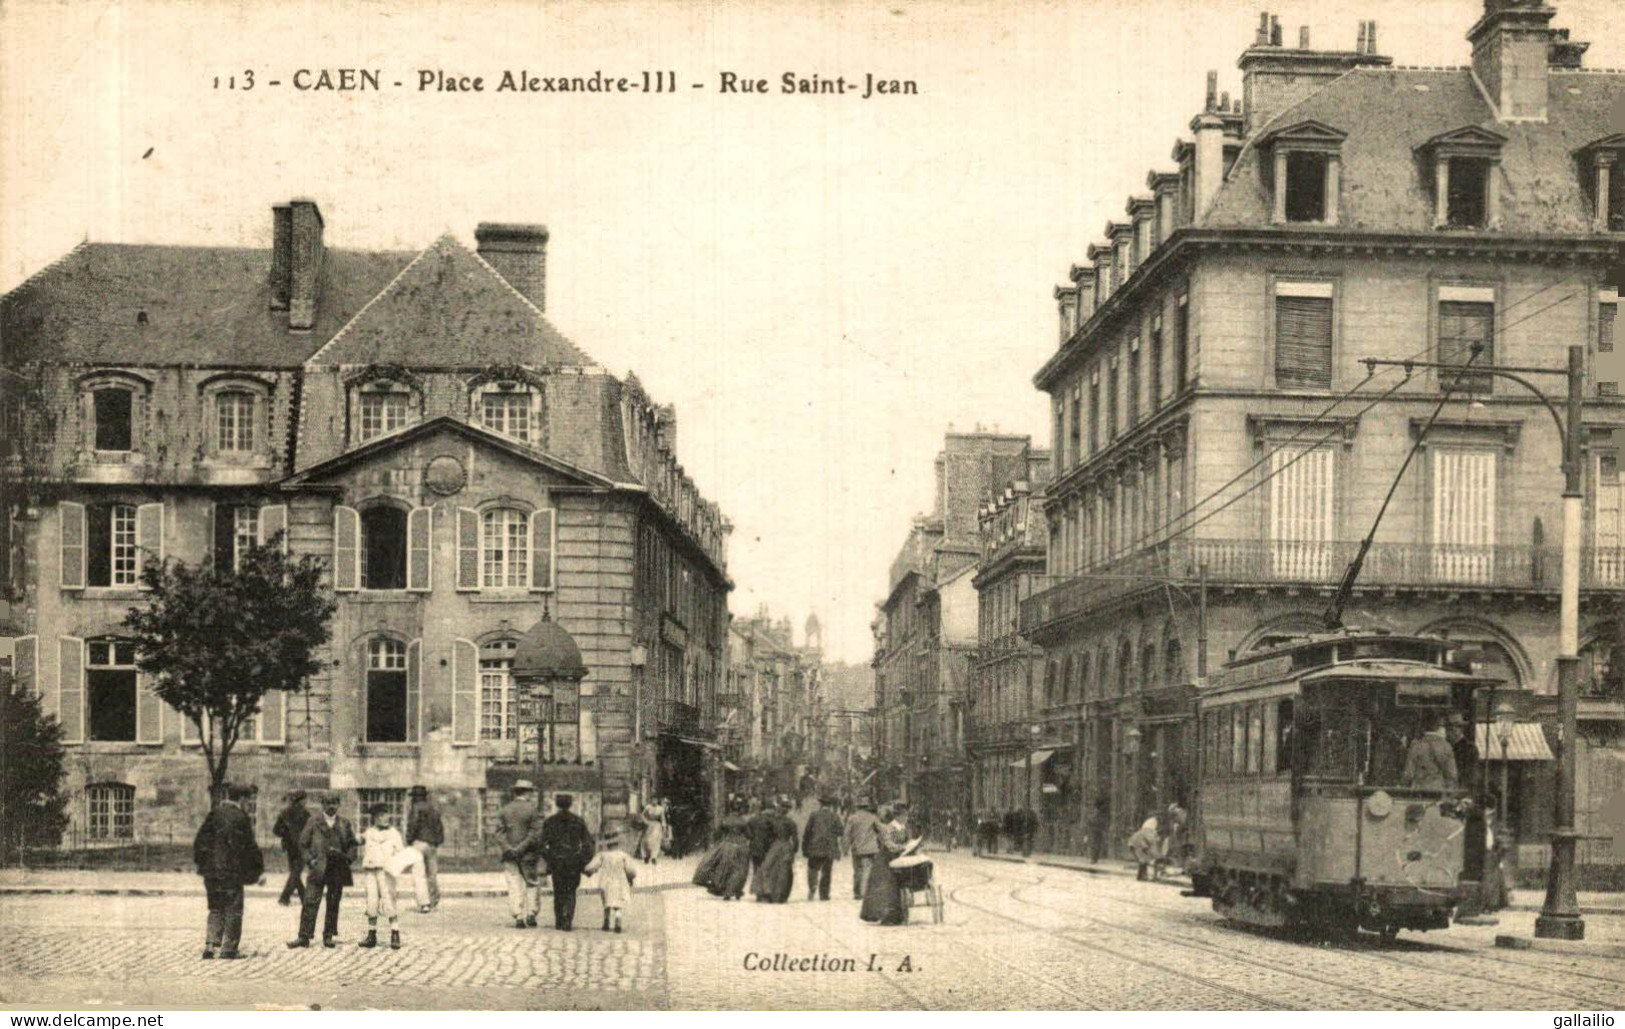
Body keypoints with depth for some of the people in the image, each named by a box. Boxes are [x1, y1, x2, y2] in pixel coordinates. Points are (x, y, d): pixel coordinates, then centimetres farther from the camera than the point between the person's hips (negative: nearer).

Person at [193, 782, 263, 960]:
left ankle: (210, 945, 4)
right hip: (232, 871, -5)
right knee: (233, 910, 4)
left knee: (216, 909, 14)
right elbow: (248, 846, -7)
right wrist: (258, 870, 3)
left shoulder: (214, 815, 5)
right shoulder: (241, 818, -10)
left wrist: (201, 864, 18)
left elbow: (200, 842, 8)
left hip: (211, 871, 5)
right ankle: (228, 949, 3)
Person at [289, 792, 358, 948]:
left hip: (337, 870, 2)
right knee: (310, 903, -8)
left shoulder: (345, 823, 10)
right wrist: (310, 859, -6)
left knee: (333, 904, 5)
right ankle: (304, 937, -6)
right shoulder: (313, 823, 5)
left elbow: (353, 844, 13)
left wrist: (348, 858, -4)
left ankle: (329, 936, 13)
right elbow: (303, 844, 7)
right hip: (318, 869, -2)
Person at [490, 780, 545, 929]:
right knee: (532, 883, 10)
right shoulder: (532, 810, -4)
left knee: (514, 886, 4)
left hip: (509, 855, 3)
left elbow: (498, 831, 0)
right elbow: (535, 833, -12)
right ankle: (531, 913, 2)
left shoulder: (504, 810, 7)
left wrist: (508, 847, -8)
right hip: (528, 855, -3)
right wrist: (521, 848, -11)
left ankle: (518, 918, -1)